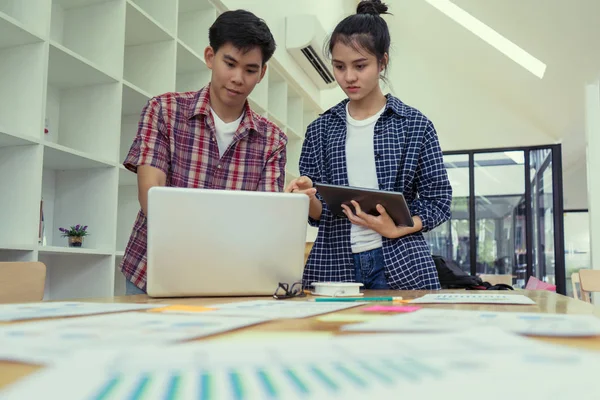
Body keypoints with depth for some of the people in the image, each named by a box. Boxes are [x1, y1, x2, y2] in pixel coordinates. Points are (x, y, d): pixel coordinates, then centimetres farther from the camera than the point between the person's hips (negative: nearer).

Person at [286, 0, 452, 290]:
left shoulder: (415, 125, 1)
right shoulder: (320, 129, 7)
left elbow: (438, 201, 2)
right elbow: (319, 214, 7)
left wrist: (397, 228, -15)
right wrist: (308, 197, -15)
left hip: (400, 265, -1)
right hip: (334, 264, 2)